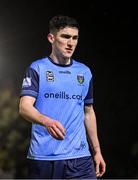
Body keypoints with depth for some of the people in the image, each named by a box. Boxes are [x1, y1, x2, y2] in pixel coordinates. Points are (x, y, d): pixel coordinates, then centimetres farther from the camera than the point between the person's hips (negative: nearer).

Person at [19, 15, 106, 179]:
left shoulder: (85, 72, 13)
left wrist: (97, 151, 18)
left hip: (80, 157, 3)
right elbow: (24, 107, -12)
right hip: (43, 158, -3)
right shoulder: (37, 68, 0)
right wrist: (47, 122, -32)